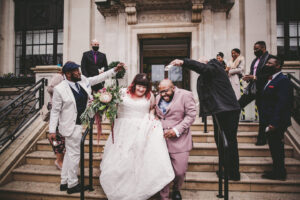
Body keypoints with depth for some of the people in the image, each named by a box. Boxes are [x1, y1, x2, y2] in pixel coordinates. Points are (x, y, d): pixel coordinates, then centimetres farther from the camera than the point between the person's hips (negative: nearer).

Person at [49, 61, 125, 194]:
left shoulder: (83, 81, 1)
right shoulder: (59, 89, -15)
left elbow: (99, 78, 10)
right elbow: (55, 111, -11)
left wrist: (115, 70, 4)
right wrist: (52, 130, -12)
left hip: (80, 123, 7)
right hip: (72, 126, -7)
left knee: (69, 153, 18)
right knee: (74, 154, 4)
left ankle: (64, 182, 35)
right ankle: (72, 185, 23)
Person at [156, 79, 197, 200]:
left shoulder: (185, 95, -4)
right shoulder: (158, 98, 12)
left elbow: (191, 115, -8)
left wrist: (177, 130, -15)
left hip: (178, 141, -3)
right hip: (161, 140, 4)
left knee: (180, 171, 2)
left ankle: (176, 189, 35)